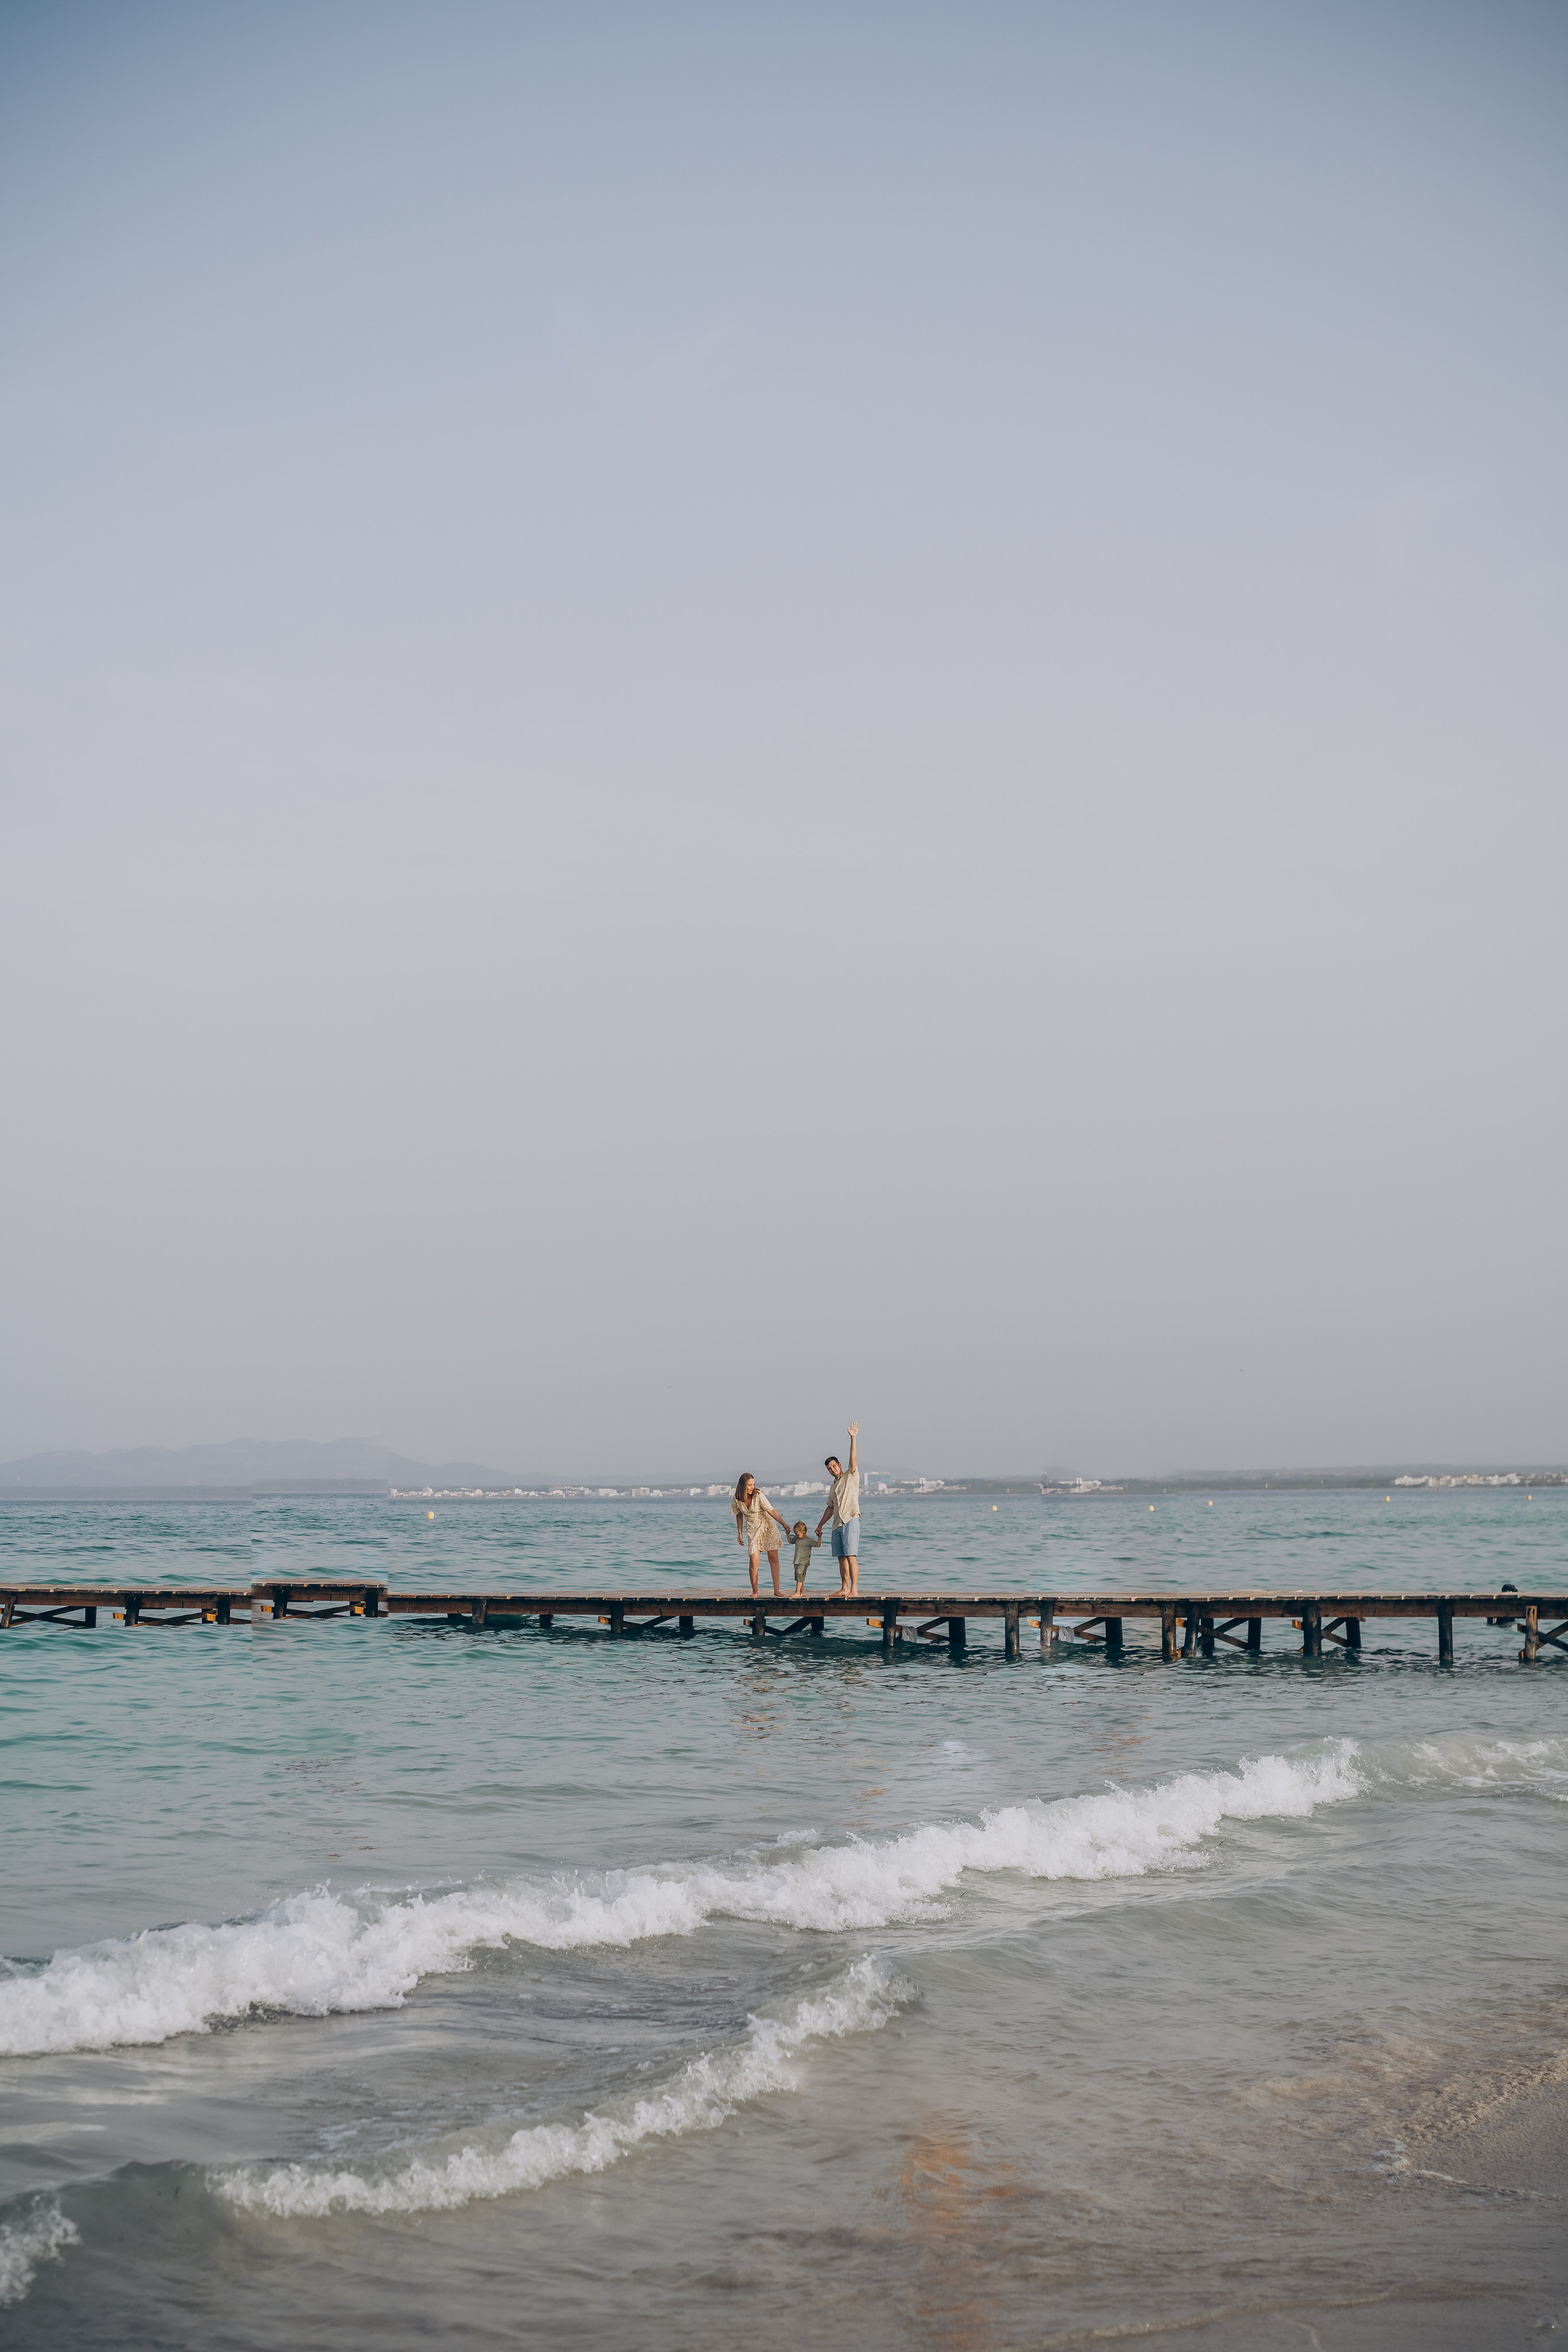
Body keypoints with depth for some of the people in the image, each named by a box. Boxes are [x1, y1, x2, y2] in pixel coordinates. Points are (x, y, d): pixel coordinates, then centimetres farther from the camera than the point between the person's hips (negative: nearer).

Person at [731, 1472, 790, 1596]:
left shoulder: (759, 1496, -17)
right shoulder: (738, 1499, -6)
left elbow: (771, 1511, -20)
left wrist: (784, 1525, -27)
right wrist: (740, 1533, 11)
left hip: (767, 1528, -2)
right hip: (752, 1531, 2)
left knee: (773, 1558, -5)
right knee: (753, 1561, -8)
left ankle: (777, 1589, 0)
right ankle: (754, 1592, 3)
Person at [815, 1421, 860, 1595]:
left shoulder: (851, 1476, 4)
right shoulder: (833, 1486, 23)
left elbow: (853, 1459, -10)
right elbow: (830, 1508, 27)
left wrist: (853, 1438, -19)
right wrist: (820, 1525, 25)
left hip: (850, 1520, -8)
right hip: (837, 1524, 8)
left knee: (851, 1556, -14)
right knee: (841, 1558, 6)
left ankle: (854, 1590, -18)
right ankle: (845, 1588, 10)